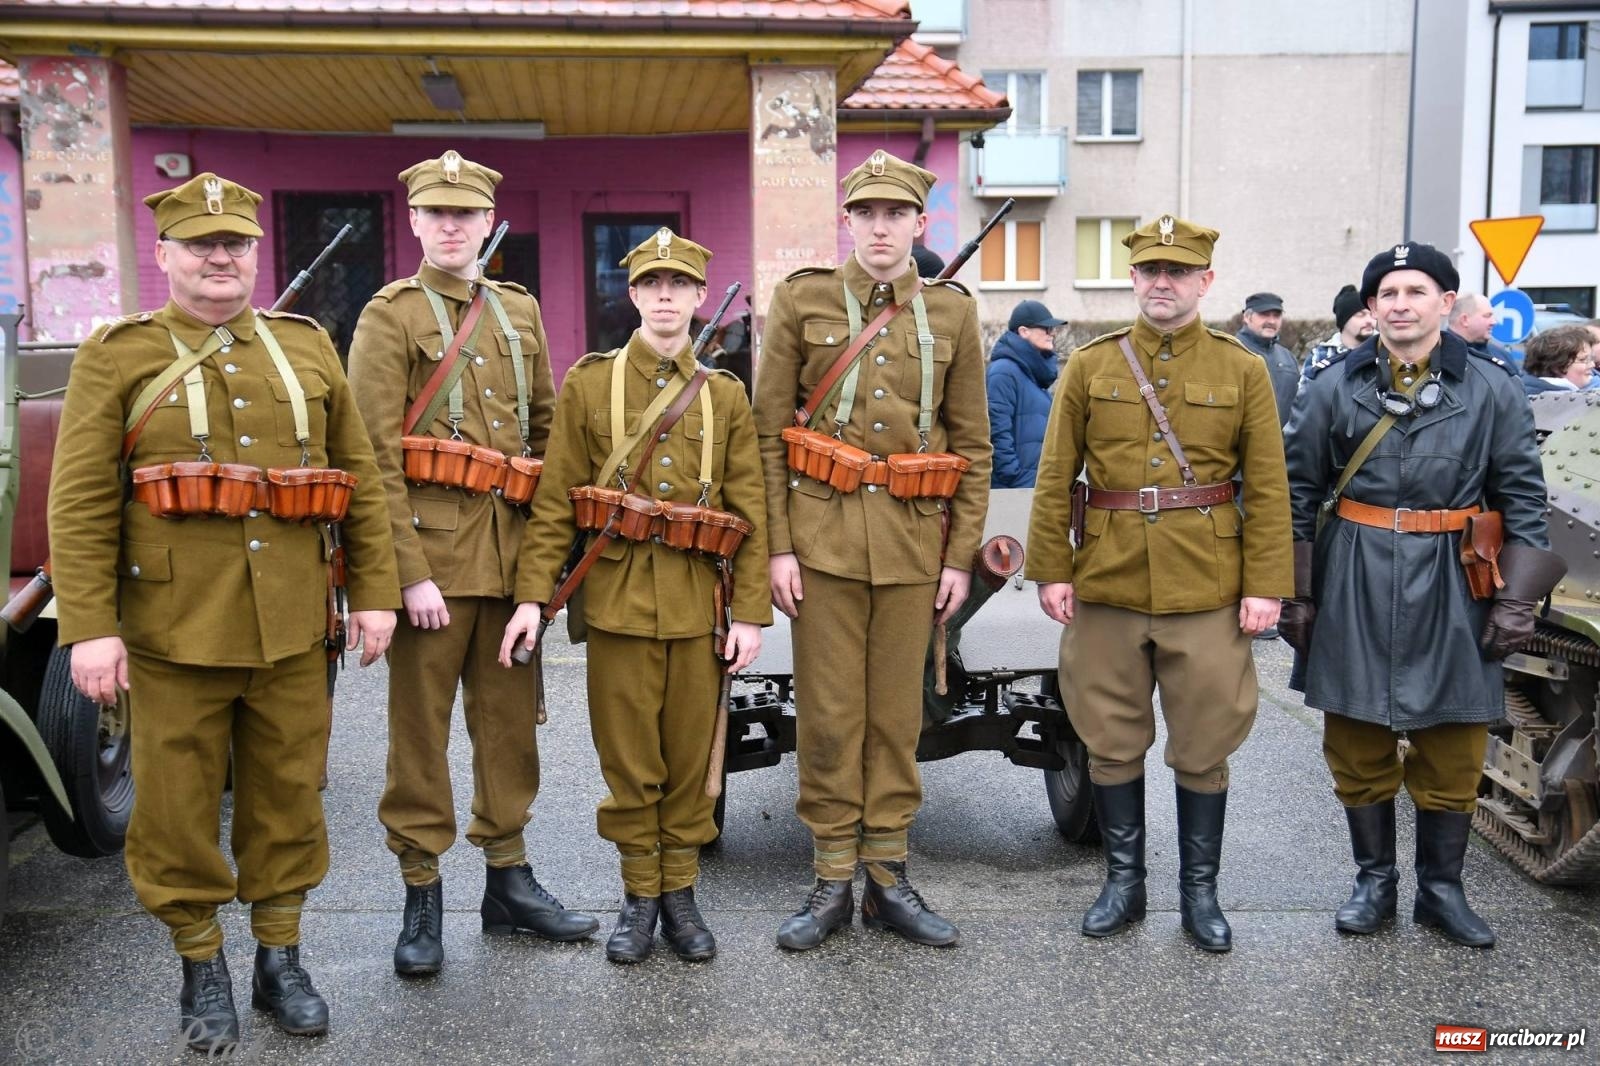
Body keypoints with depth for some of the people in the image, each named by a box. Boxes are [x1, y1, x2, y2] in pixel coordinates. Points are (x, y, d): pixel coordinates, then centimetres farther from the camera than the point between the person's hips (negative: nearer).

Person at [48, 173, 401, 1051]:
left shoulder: (307, 346, 10)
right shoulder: (115, 356, 1)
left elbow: (360, 478, 9)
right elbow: (81, 503, -4)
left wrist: (374, 592, 4)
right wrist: (89, 628, -11)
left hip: (293, 630, 2)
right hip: (173, 633, -2)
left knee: (288, 798, 12)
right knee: (176, 810, 7)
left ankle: (280, 956, 28)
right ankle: (202, 969, 26)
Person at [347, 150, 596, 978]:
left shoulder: (519, 311, 14)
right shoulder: (391, 317, -3)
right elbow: (376, 457, -10)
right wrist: (410, 573, -16)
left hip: (510, 552, 5)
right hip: (431, 551, -5)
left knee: (509, 718, 12)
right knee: (420, 726, 3)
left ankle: (508, 879, 25)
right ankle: (422, 897, 15)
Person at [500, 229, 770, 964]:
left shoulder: (725, 395, 7)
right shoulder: (588, 384, 3)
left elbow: (749, 511, 3)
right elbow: (555, 500, -1)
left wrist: (750, 612, -3)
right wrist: (532, 595, -9)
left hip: (697, 604, 1)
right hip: (618, 599, -1)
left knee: (690, 756, 9)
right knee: (627, 758, 6)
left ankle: (680, 891, 24)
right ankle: (639, 895, 21)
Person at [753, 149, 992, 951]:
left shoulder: (952, 311, 7)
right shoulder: (801, 301, 3)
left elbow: (972, 445, 8)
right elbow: (769, 432, 1)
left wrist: (960, 555, 3)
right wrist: (777, 546, -6)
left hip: (914, 540, 2)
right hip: (824, 534, -1)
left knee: (898, 716, 8)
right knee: (829, 717, 3)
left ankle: (888, 879, 20)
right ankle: (832, 883, 15)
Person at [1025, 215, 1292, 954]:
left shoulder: (1244, 371, 2)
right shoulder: (1090, 366, 3)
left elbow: (1267, 489, 0)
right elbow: (1054, 479, 2)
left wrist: (1264, 585, -6)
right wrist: (1051, 570, -3)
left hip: (1207, 589, -1)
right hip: (1107, 587, 1)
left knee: (1203, 748, 8)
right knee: (1113, 743, 10)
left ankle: (1199, 890, 23)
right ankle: (1124, 880, 25)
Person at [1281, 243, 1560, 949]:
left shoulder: (1492, 390, 2)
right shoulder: (1333, 388, 2)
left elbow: (1523, 499, 4)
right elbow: (1297, 494, 5)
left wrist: (1516, 600, -1)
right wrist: (1293, 593, 2)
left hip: (1450, 587, 0)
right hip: (1353, 585, 0)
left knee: (1453, 750, 8)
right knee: (1357, 745, 7)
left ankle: (1441, 888, 25)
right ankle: (1375, 880, 24)